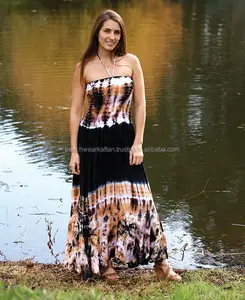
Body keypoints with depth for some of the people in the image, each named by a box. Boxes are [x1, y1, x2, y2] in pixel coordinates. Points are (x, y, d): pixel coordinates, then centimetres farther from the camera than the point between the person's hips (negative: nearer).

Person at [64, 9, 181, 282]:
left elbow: (140, 105, 3)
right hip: (92, 142, 0)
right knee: (98, 201, 7)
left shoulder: (131, 62, 2)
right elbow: (76, 111, 2)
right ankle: (102, 261, 22)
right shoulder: (83, 68, 0)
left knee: (134, 199, 0)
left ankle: (160, 263, 9)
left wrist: (137, 144, -4)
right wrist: (74, 151, -2)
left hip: (124, 139, 0)